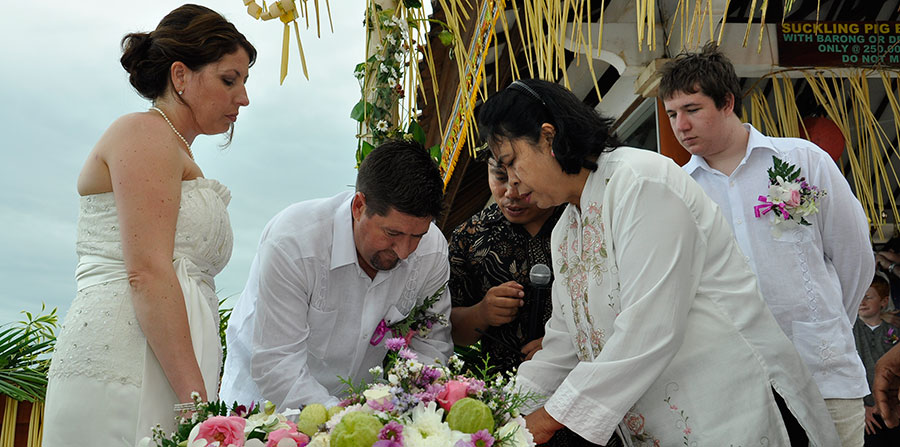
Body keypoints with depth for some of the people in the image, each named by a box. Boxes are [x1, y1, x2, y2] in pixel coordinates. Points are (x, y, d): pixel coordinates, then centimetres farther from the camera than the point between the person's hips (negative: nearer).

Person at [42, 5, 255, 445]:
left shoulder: (175, 150, 25)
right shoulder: (146, 134, -3)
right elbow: (147, 273, -15)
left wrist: (197, 394, 14)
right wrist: (196, 398, -20)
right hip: (121, 372, -9)